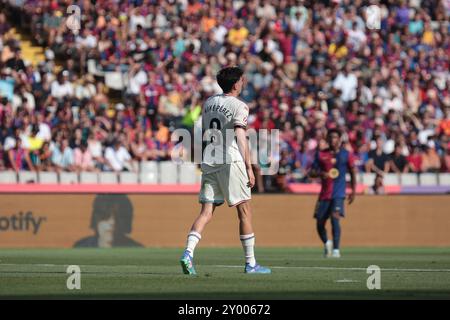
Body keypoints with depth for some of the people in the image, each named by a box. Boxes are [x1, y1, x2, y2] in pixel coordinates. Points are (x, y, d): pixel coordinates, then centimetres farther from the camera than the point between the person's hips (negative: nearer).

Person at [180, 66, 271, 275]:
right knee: (244, 211, 3)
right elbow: (241, 138, -13)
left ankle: (188, 253, -17)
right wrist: (249, 167, -12)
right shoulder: (239, 106, -6)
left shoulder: (209, 103, 14)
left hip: (208, 161, 6)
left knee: (206, 212, 3)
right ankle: (250, 263, 6)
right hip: (231, 161, -6)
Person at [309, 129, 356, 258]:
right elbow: (312, 172, 7)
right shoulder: (320, 154, 7)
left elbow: (353, 172, 11)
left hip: (338, 193, -3)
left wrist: (353, 191, 4)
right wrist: (321, 174, -14)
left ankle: (336, 249, -20)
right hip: (324, 193, 3)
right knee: (320, 222, 7)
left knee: (335, 218, -21)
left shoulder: (346, 154, 4)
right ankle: (327, 243, 36)